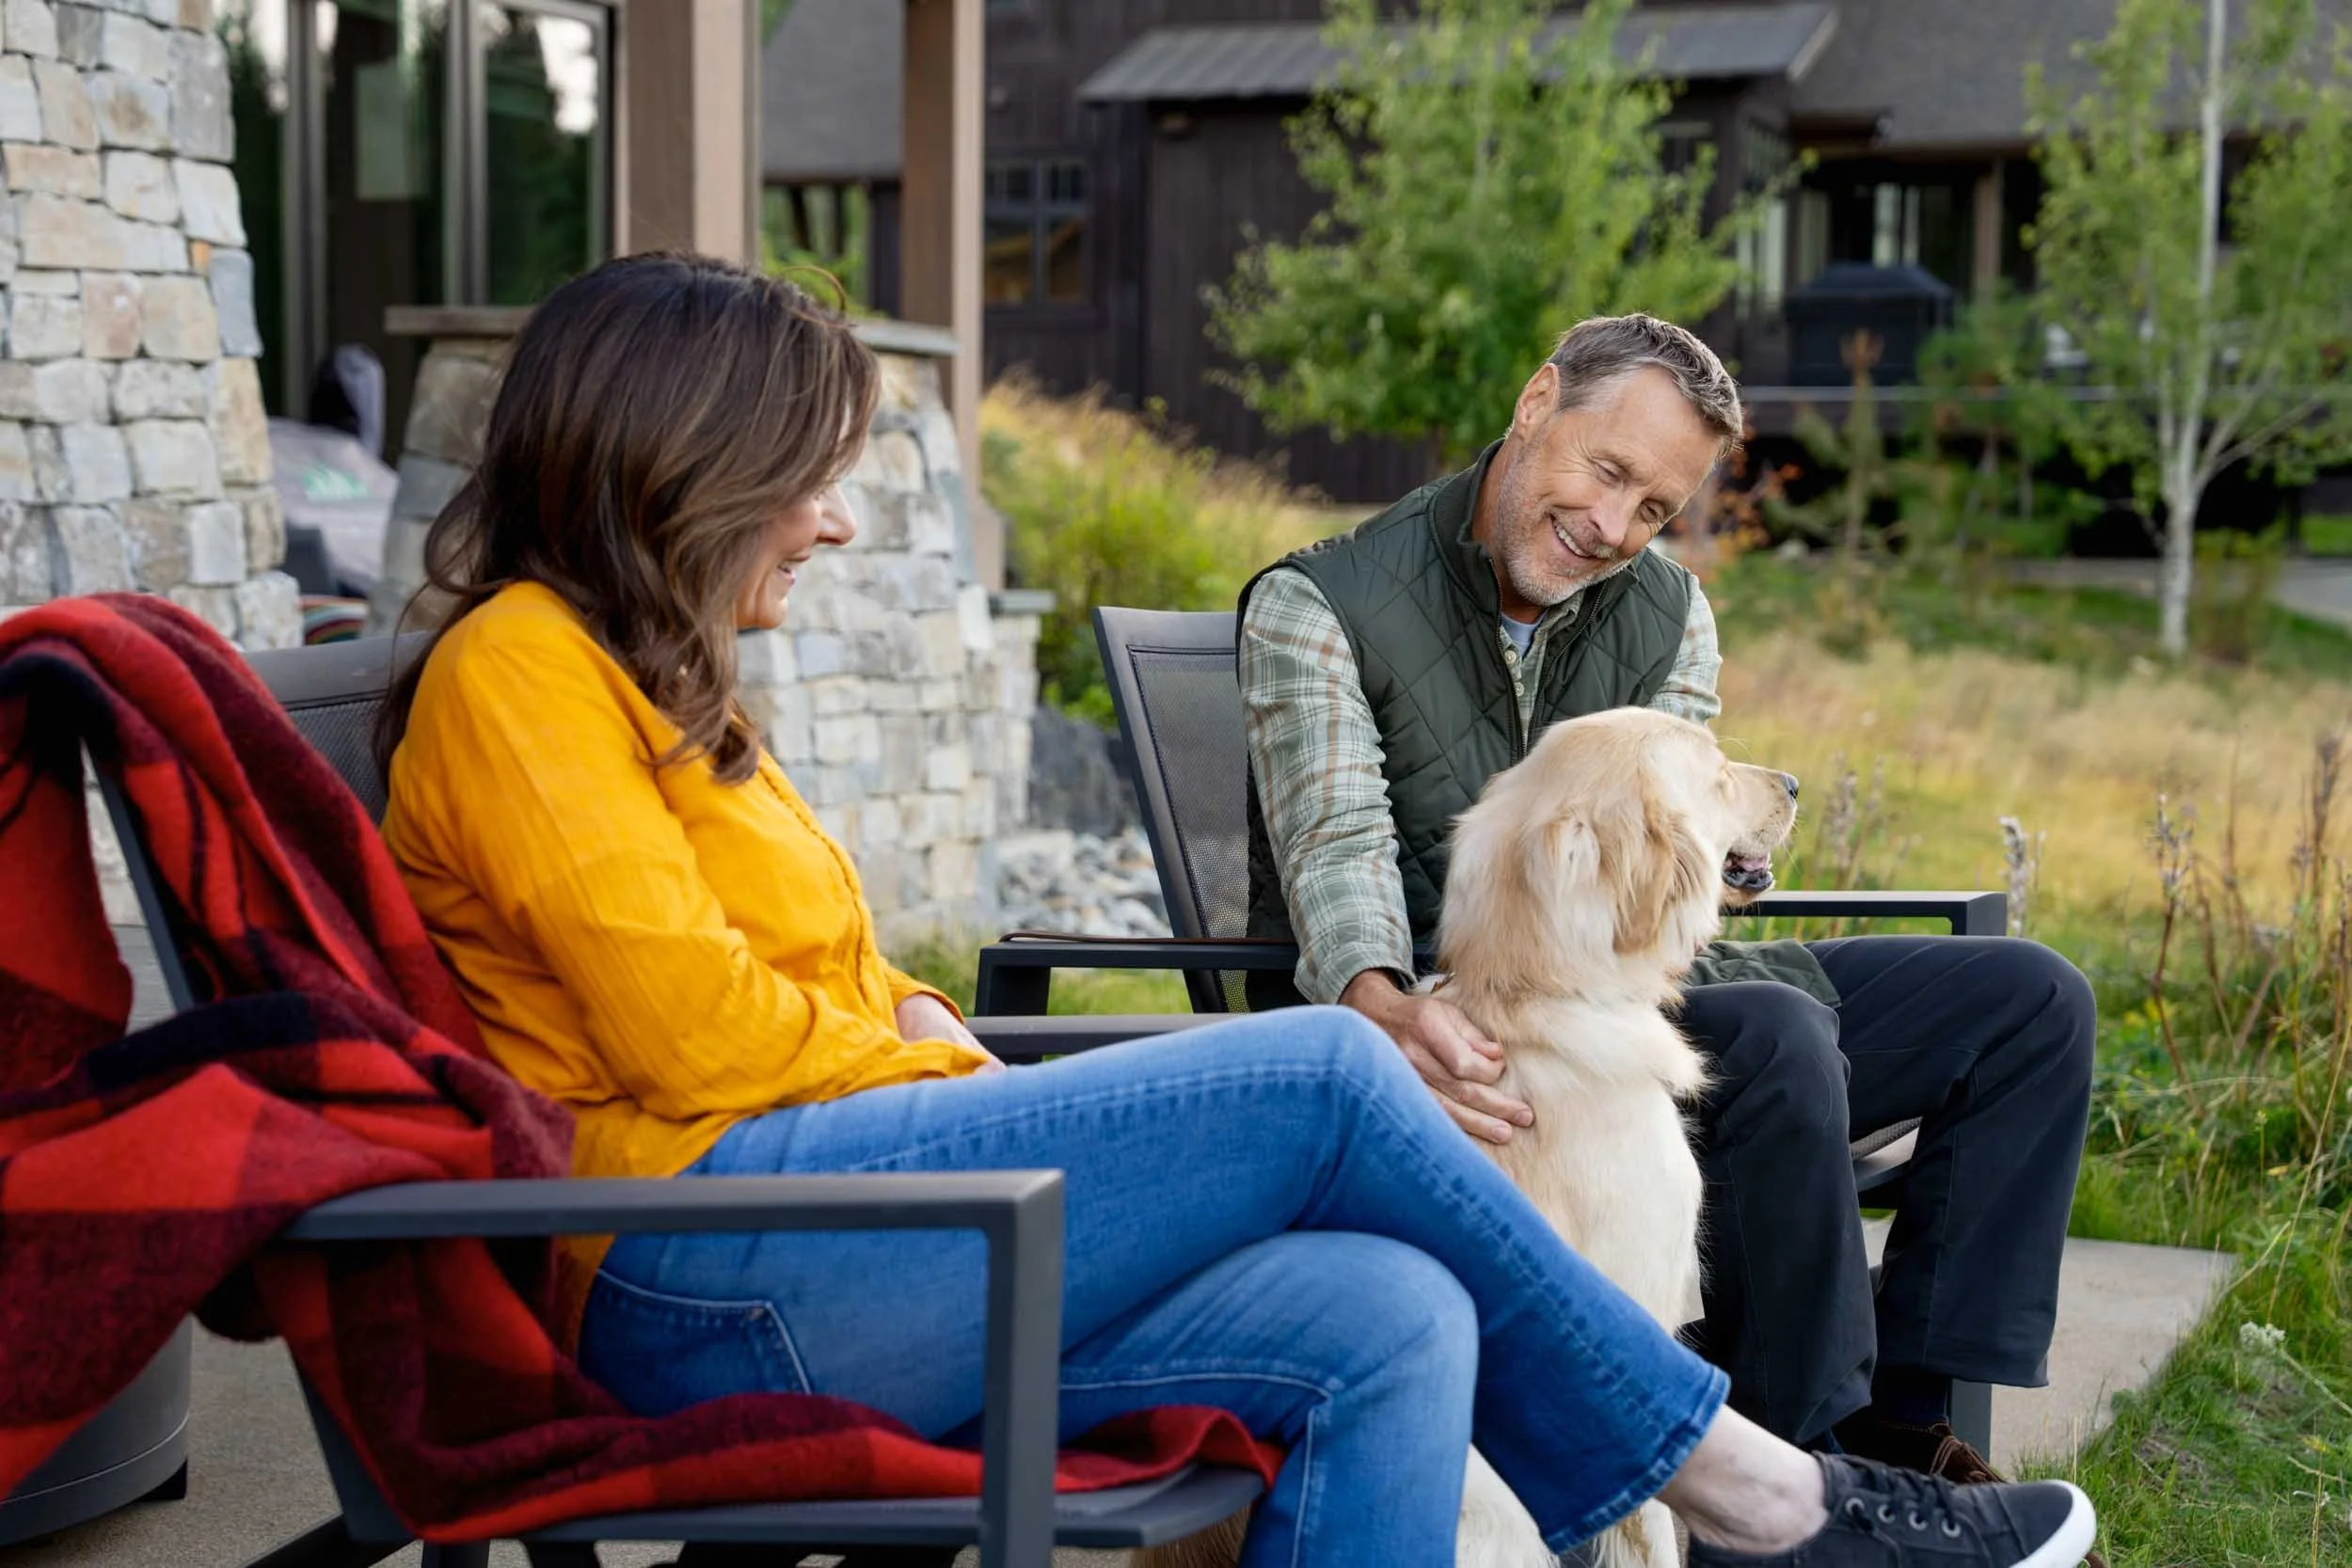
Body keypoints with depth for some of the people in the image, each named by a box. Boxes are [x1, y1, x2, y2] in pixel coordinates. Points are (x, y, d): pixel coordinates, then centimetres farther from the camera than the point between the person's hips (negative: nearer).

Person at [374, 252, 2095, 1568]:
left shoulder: (654, 682, 27)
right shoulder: (516, 670, -4)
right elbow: (690, 1030, -13)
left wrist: (916, 1020, 3)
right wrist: (965, 1085, -1)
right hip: (703, 1259, -9)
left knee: (1390, 1321, -14)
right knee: (1326, 1076, -15)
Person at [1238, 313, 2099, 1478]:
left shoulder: (1668, 617, 9)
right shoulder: (1317, 607, -7)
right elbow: (1338, 847, -22)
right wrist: (1388, 1012, -45)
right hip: (1438, 1028, -7)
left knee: (2029, 999, -3)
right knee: (1778, 1042, -34)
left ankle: (1896, 1408, -5)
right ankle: (1797, 1460, -18)